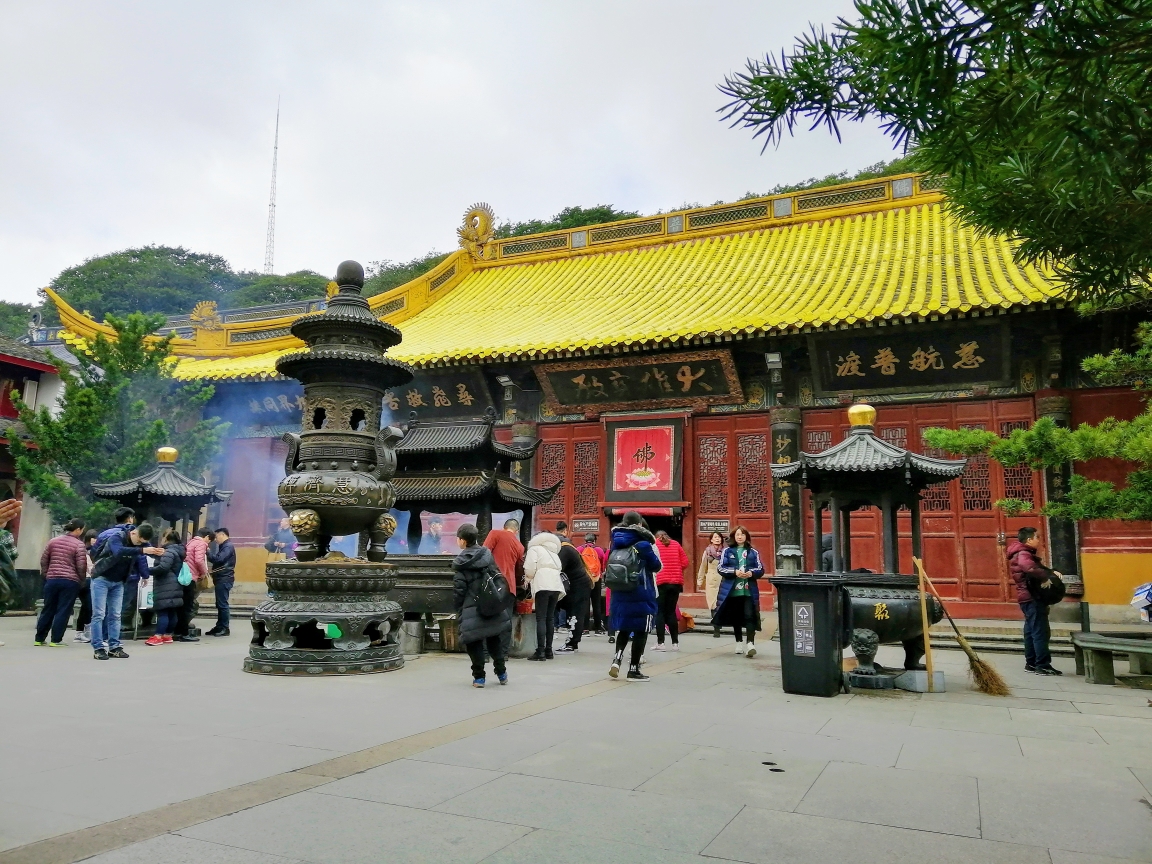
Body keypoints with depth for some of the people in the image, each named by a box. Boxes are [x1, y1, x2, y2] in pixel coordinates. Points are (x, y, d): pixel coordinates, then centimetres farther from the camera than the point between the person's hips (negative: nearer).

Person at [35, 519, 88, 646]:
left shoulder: (53, 541, 9)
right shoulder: (79, 544, -8)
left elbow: (43, 560, 12)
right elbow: (81, 566, -10)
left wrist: (46, 575, 21)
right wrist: (82, 580, 4)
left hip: (52, 580, 5)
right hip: (70, 581, -5)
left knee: (48, 610, 14)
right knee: (63, 611, 0)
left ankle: (39, 638, 19)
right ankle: (56, 640, 1)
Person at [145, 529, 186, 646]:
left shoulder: (169, 551, -13)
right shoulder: (177, 551, 19)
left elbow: (163, 567, -22)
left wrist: (148, 570, -10)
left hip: (166, 587, -10)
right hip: (174, 586, 10)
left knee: (162, 611, -10)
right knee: (172, 612, 10)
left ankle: (158, 636, -10)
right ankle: (167, 635, 15)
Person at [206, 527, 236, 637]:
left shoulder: (228, 546, -10)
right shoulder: (224, 546, 21)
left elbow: (218, 559, -21)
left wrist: (208, 551, -10)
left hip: (224, 579, -10)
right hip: (221, 579, 10)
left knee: (222, 604, -9)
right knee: (220, 604, 11)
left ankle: (225, 628, -7)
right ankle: (219, 627, 16)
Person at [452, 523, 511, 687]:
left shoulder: (461, 564, -10)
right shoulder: (487, 554, 2)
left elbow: (459, 590, -9)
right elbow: (497, 575, 7)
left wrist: (459, 611, 3)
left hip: (472, 610, -5)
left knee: (474, 642, 6)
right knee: (494, 639, 18)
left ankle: (479, 676, 6)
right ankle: (501, 672, 23)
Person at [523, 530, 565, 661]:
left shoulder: (534, 549, 10)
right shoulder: (553, 552, 30)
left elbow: (530, 569, -4)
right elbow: (558, 568, 18)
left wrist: (528, 579, 16)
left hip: (542, 585, -6)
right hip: (556, 585, 6)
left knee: (541, 619, -7)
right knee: (550, 618, 11)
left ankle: (540, 651, -12)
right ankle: (548, 650, 13)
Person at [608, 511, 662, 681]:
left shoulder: (616, 543, 5)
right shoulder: (643, 544, -11)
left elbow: (610, 565, 14)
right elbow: (657, 566, -2)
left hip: (620, 594, 5)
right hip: (642, 595, -5)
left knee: (623, 628, 19)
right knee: (641, 630, 5)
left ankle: (617, 658, 0)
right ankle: (633, 669, 7)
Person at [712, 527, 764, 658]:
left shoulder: (753, 553, 9)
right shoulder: (727, 551, 5)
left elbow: (760, 570, 6)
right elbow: (721, 568, -2)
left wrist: (751, 573, -14)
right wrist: (735, 572, -17)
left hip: (749, 590, -1)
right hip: (732, 589, 1)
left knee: (749, 616, -13)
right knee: (735, 617, 10)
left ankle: (751, 643, -16)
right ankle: (739, 642, 24)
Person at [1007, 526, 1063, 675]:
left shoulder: (1025, 553, 17)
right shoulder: (1023, 554, -16)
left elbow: (1038, 567, 24)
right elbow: (1031, 569, -37)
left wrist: (1051, 572, 5)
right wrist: (1046, 578, -24)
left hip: (1028, 598, 11)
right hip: (1032, 598, -11)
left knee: (1031, 631, 14)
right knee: (1040, 632, -9)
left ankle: (1031, 663, 20)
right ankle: (1043, 665, -8)